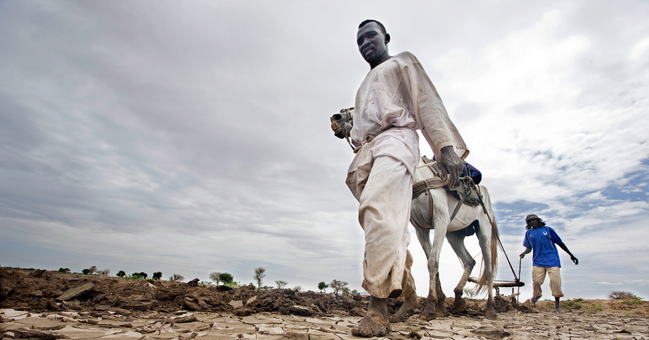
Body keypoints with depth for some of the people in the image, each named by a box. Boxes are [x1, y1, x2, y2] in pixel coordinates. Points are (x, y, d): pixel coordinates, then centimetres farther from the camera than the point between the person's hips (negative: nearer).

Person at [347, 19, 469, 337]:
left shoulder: (402, 62, 18)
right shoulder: (364, 87, 36)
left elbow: (428, 102, 3)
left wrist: (446, 145, -13)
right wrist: (355, 167, 18)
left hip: (395, 138, -7)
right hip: (365, 150, 7)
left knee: (377, 209, -29)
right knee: (387, 227, 2)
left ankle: (378, 308, -31)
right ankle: (409, 293, 15)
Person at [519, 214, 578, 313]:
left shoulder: (548, 230, 8)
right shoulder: (529, 233, 12)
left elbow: (560, 242, 14)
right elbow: (529, 248, 13)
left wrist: (571, 255, 15)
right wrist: (524, 253, -9)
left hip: (552, 259, -1)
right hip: (538, 261, 1)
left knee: (555, 281, -8)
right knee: (536, 281, -8)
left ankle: (557, 305, 8)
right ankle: (537, 294, 26)